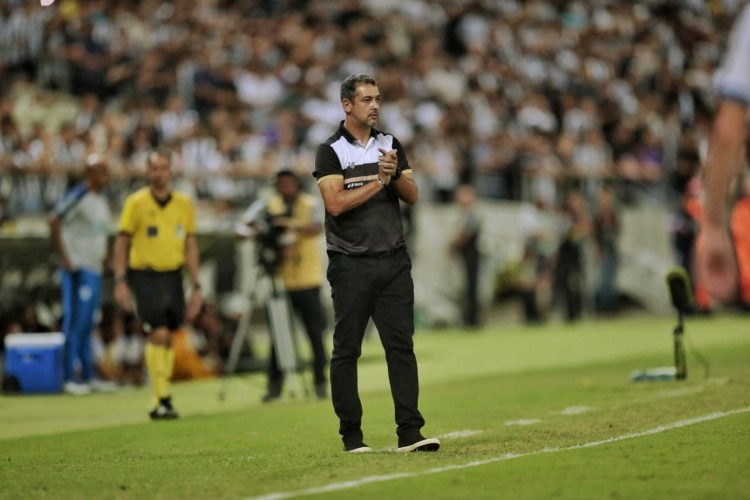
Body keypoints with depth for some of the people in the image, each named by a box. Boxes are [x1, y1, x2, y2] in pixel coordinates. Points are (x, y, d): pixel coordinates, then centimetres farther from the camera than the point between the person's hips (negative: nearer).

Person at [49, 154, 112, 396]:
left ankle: (88, 376, 19)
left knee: (87, 325, 13)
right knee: (76, 323, -8)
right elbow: (54, 222, -21)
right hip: (78, 267, -9)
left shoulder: (102, 199, 14)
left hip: (95, 269, 9)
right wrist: (64, 258, -20)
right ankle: (70, 377, -5)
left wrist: (102, 257, 17)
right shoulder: (77, 196, -14)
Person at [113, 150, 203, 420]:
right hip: (144, 275, -4)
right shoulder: (136, 202, -3)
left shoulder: (184, 204, 6)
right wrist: (120, 281, -8)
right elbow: (122, 242, 0)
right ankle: (162, 398, -13)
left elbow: (190, 246, 10)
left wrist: (196, 287, 8)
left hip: (172, 275, 4)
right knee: (158, 334, -15)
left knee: (168, 338, 6)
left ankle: (158, 403, 16)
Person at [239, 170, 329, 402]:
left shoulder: (311, 204, 0)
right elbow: (248, 219, -5)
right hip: (280, 281, 2)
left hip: (308, 280, -1)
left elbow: (317, 228, -17)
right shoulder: (269, 205, 7)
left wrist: (293, 226, -32)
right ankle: (275, 384, 8)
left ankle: (321, 382, 7)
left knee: (315, 333, -1)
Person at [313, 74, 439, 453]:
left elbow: (412, 196, 8)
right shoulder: (330, 151, -2)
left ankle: (409, 432, -5)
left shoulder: (390, 145, 13)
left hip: (393, 261, 4)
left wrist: (395, 175, -10)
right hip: (350, 263, -4)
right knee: (346, 350, 0)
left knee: (401, 345, -3)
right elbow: (336, 203, -13)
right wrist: (378, 182, -12)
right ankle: (351, 434, 7)